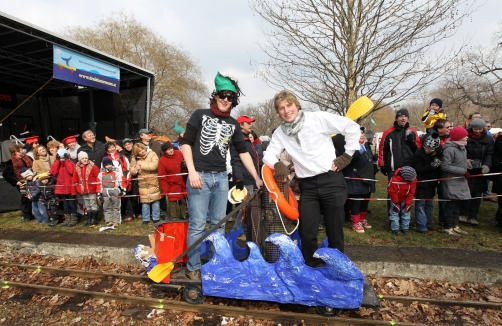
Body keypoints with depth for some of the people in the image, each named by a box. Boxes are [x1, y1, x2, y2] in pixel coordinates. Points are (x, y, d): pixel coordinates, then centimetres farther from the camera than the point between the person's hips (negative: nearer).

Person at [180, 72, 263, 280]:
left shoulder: (232, 124, 13)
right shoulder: (200, 115, 2)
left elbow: (243, 152, 13)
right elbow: (186, 143, -2)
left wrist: (257, 177, 10)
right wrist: (192, 172, -13)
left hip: (221, 178, 4)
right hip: (200, 176, -4)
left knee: (219, 224, 11)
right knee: (197, 225, -1)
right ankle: (193, 268, 14)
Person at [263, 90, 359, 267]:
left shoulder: (318, 118, -5)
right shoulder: (279, 133, 7)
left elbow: (352, 127, -3)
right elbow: (269, 154, 4)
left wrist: (347, 154, -4)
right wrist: (277, 164, -18)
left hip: (331, 180, -2)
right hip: (307, 186, 3)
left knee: (335, 231, 7)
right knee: (307, 234, 3)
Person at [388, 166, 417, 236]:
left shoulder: (413, 179, -21)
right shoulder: (394, 179, -34)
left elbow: (411, 192, -11)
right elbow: (392, 192, -22)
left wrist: (408, 203, -10)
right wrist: (396, 203, -15)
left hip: (405, 198, 4)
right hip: (396, 198, -3)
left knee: (406, 212, 6)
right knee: (394, 212, -2)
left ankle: (405, 228, 18)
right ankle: (395, 229, 5)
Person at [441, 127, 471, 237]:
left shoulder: (462, 148, 10)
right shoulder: (449, 149, -17)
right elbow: (445, 166, -20)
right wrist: (463, 172, -18)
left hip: (461, 181, 8)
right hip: (452, 182, -8)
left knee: (457, 204, 14)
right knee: (451, 205, 0)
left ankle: (455, 226, 26)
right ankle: (448, 228, 13)